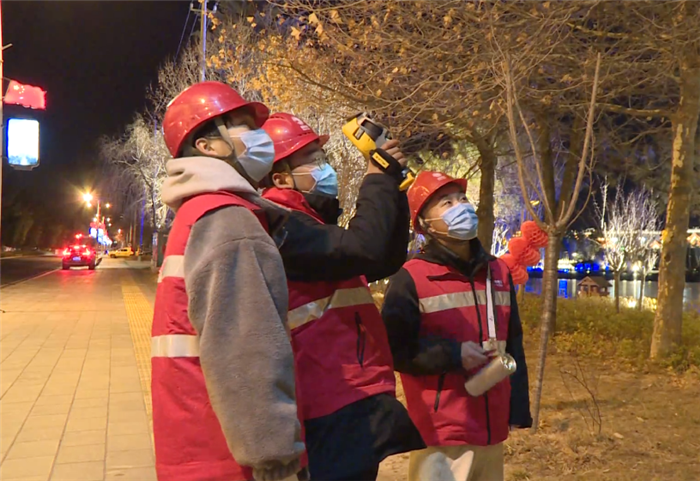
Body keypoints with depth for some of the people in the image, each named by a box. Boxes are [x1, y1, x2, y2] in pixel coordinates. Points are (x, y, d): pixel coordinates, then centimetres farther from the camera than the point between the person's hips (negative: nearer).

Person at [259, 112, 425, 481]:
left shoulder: (308, 223, 20)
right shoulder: (281, 224, -13)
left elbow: (386, 262, 20)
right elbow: (362, 249, -27)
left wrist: (393, 188, 10)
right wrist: (379, 181, -11)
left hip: (352, 401, 11)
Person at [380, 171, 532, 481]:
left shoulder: (498, 272, 9)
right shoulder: (411, 278, -10)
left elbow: (513, 345, 14)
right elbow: (394, 349, -13)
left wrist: (518, 407, 13)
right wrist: (453, 355, -20)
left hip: (492, 431, 6)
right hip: (440, 434, -6)